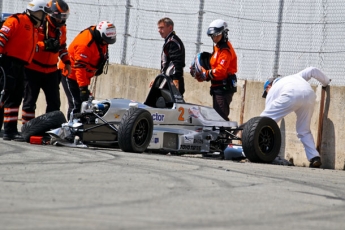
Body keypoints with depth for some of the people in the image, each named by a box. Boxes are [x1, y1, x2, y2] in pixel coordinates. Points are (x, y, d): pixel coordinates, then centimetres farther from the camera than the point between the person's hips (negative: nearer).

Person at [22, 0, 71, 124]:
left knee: (54, 102, 5)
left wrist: (67, 61, 13)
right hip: (33, 70, -6)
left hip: (51, 71, 6)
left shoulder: (61, 28, 10)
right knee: (30, 101, 0)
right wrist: (44, 45, -30)